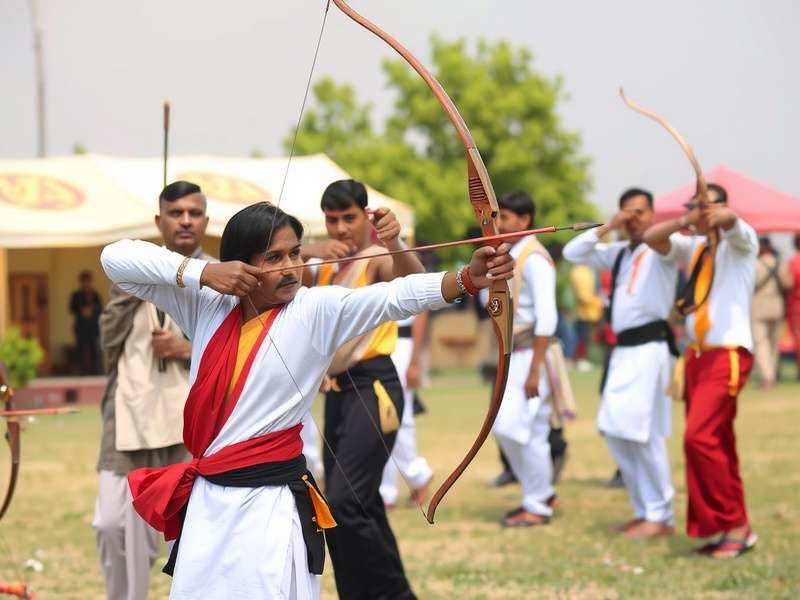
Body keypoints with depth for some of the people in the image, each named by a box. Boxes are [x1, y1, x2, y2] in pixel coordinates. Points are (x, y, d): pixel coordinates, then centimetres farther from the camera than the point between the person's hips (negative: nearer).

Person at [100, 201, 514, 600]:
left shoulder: (316, 310, -5)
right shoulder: (206, 306, 5)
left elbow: (394, 297, -20)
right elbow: (117, 258, 4)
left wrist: (468, 278, -35)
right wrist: (201, 273, -9)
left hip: (272, 504, -4)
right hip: (206, 501, 4)